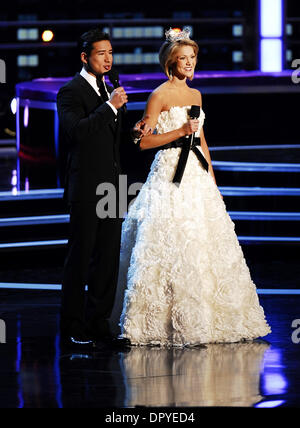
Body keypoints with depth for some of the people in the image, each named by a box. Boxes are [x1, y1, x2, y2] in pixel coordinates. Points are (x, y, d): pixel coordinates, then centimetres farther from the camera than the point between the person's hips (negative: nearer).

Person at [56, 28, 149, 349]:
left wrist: (134, 132, 5)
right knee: (80, 258, -2)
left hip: (111, 187, 8)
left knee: (108, 258, 8)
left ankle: (98, 323, 14)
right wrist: (110, 107, -21)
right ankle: (72, 327, 4)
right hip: (86, 188, -7)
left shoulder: (109, 91, 17)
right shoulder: (71, 92, -7)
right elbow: (77, 132, -23)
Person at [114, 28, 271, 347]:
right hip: (170, 179, -7)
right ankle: (170, 324, -4)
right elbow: (144, 141, -10)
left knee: (204, 246, 6)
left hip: (198, 177, 7)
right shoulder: (159, 96, -6)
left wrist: (213, 182, 17)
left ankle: (203, 321, 12)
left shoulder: (195, 95, 15)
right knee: (171, 248, -9)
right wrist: (181, 132, -18)